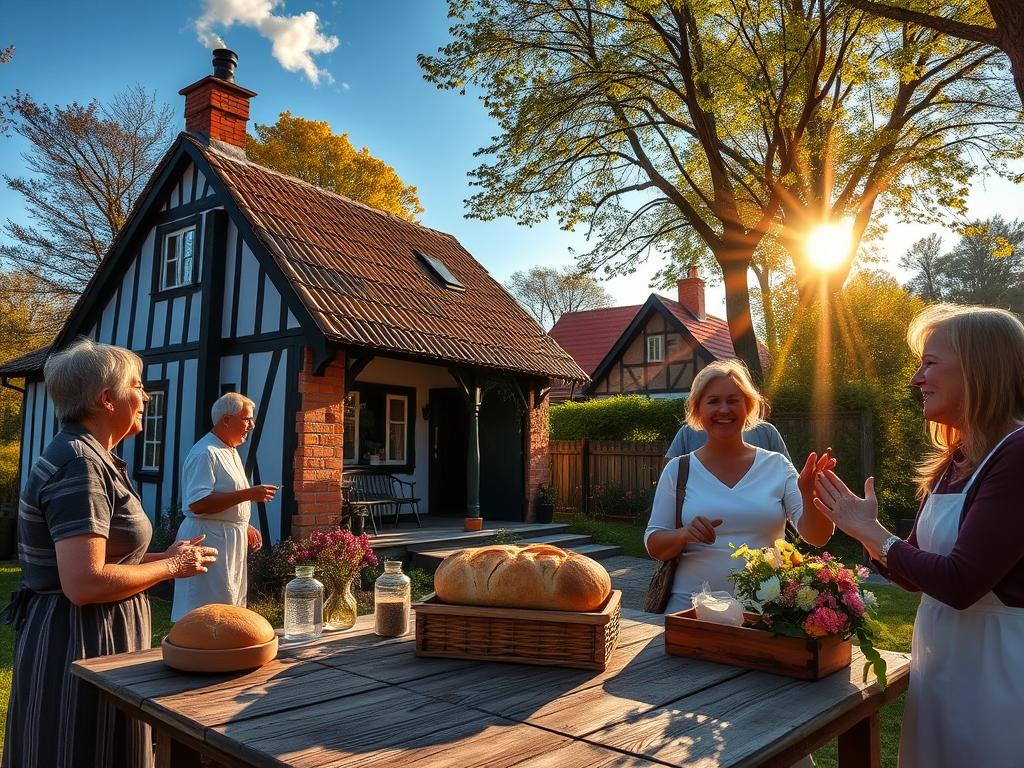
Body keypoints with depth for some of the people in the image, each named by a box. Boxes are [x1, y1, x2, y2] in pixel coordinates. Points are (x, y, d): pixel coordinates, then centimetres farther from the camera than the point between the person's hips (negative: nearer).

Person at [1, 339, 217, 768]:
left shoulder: (86, 456, 11)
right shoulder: (79, 466, -22)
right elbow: (84, 583, -29)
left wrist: (166, 557, 6)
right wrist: (170, 568, -17)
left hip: (88, 637, 10)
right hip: (80, 644, -10)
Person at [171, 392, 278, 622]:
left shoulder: (231, 452, 16)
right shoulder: (205, 453, -16)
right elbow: (198, 504, -26)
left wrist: (245, 527, 18)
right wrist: (249, 494, -25)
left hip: (230, 539, 10)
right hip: (210, 540, -10)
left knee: (232, 602, 14)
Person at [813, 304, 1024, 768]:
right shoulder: (954, 461, 5)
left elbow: (959, 583, -26)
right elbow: (919, 573, 10)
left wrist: (870, 530, -15)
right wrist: (861, 527, -3)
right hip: (939, 663, 8)